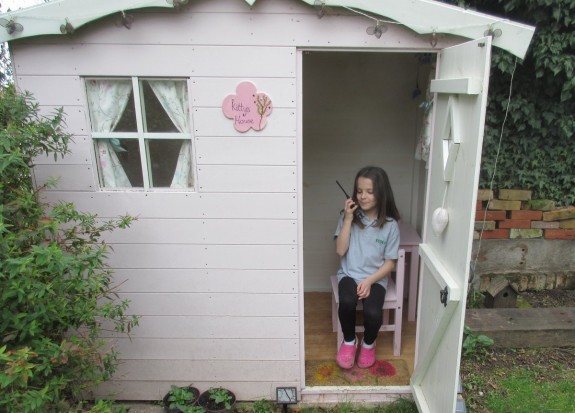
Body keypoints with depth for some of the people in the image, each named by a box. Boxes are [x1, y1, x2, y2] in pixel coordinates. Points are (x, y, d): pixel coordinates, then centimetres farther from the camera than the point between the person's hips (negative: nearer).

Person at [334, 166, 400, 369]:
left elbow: (390, 262, -2)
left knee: (373, 313, -26)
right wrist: (348, 219, -16)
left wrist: (369, 281, -16)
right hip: (349, 275, 1)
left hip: (376, 278, 0)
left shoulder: (390, 225, -5)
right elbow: (340, 251, -10)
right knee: (347, 302, -31)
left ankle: (368, 344, 10)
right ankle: (349, 341, 0)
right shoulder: (348, 216, -3)